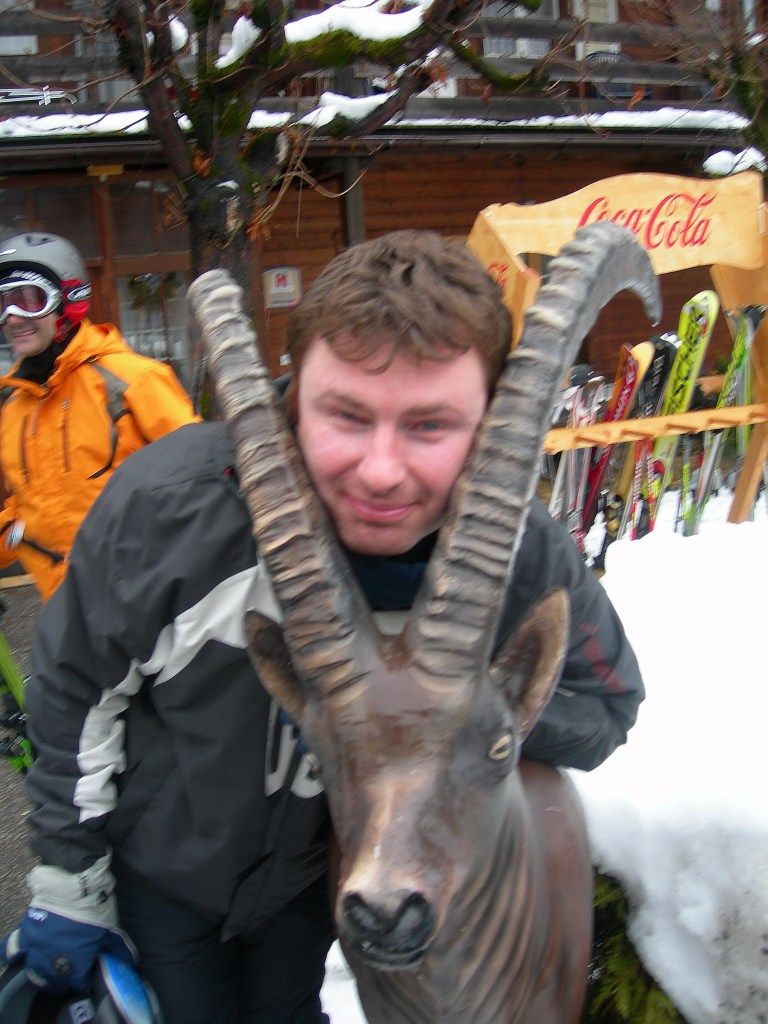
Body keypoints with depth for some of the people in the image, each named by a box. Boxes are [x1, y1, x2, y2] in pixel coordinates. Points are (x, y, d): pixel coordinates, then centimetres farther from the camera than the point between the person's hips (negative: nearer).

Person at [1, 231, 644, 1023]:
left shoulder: (522, 555, -29)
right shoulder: (170, 501, -33)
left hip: (311, 871, 1)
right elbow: (74, 690, -16)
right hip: (157, 865, -1)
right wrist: (69, 883, -5)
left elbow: (605, 707, -10)